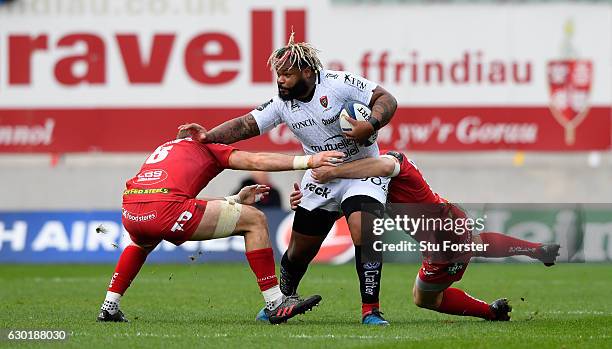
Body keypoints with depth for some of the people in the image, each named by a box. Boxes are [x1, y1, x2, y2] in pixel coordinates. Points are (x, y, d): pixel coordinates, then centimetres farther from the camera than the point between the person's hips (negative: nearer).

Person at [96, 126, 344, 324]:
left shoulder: (162, 149, 39)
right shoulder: (203, 146, 22)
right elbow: (256, 161, 9)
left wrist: (235, 200, 45)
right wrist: (308, 161, 7)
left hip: (130, 213, 7)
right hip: (164, 209, -7)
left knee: (143, 243, 46)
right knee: (255, 220, 5)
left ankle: (109, 307, 36)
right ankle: (275, 303, 3)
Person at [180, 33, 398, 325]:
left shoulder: (339, 83, -17)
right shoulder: (283, 104, -2)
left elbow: (386, 100, -15)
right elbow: (246, 125, -4)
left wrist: (371, 125, -33)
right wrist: (209, 137, -18)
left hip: (362, 172, -5)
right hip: (320, 178, 5)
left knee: (364, 234, -28)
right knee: (300, 250, 9)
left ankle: (370, 310, -19)